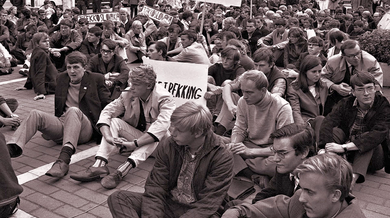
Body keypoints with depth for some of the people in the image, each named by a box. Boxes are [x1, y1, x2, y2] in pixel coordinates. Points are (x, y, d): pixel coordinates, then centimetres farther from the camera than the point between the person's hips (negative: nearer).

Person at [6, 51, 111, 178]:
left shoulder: (96, 79, 11)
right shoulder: (62, 79, 23)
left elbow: (107, 106, 9)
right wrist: (48, 127, 25)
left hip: (85, 128, -4)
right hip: (61, 124, 4)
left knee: (74, 110, -38)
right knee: (35, 114, -22)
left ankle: (64, 159, -58)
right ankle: (11, 148, -42)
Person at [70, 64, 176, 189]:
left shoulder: (165, 99, -22)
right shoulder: (128, 94, -7)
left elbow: (162, 126, -37)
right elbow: (107, 112, -13)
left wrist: (134, 144, -45)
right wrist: (108, 137, -33)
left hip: (155, 146, -4)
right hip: (134, 135, 4)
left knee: (158, 135, -38)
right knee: (114, 122, -18)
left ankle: (120, 172, -51)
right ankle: (99, 165, -35)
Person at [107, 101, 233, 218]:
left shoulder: (222, 158, -16)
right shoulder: (167, 146, -4)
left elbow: (206, 206, -18)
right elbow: (155, 189, -5)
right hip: (168, 204, 5)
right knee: (117, 198, -13)